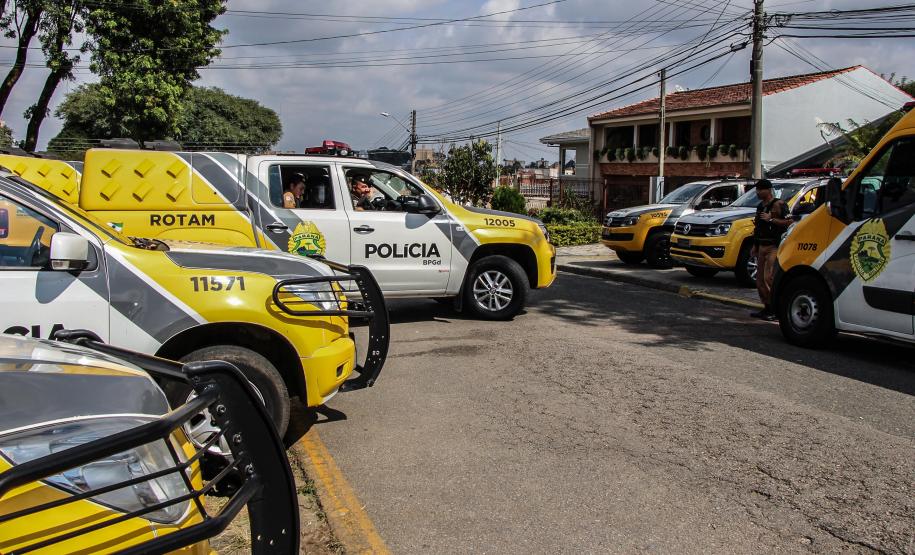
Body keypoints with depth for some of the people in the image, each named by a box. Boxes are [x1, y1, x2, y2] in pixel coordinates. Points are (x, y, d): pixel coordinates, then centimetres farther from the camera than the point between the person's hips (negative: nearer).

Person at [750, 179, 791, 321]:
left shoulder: (779, 204, -8)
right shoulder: (760, 206, 18)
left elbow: (789, 222, -17)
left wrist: (771, 219, -19)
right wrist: (755, 246, 21)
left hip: (774, 246, -9)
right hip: (762, 246, 9)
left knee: (769, 278, -15)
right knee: (759, 279, 8)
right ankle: (767, 308, 17)